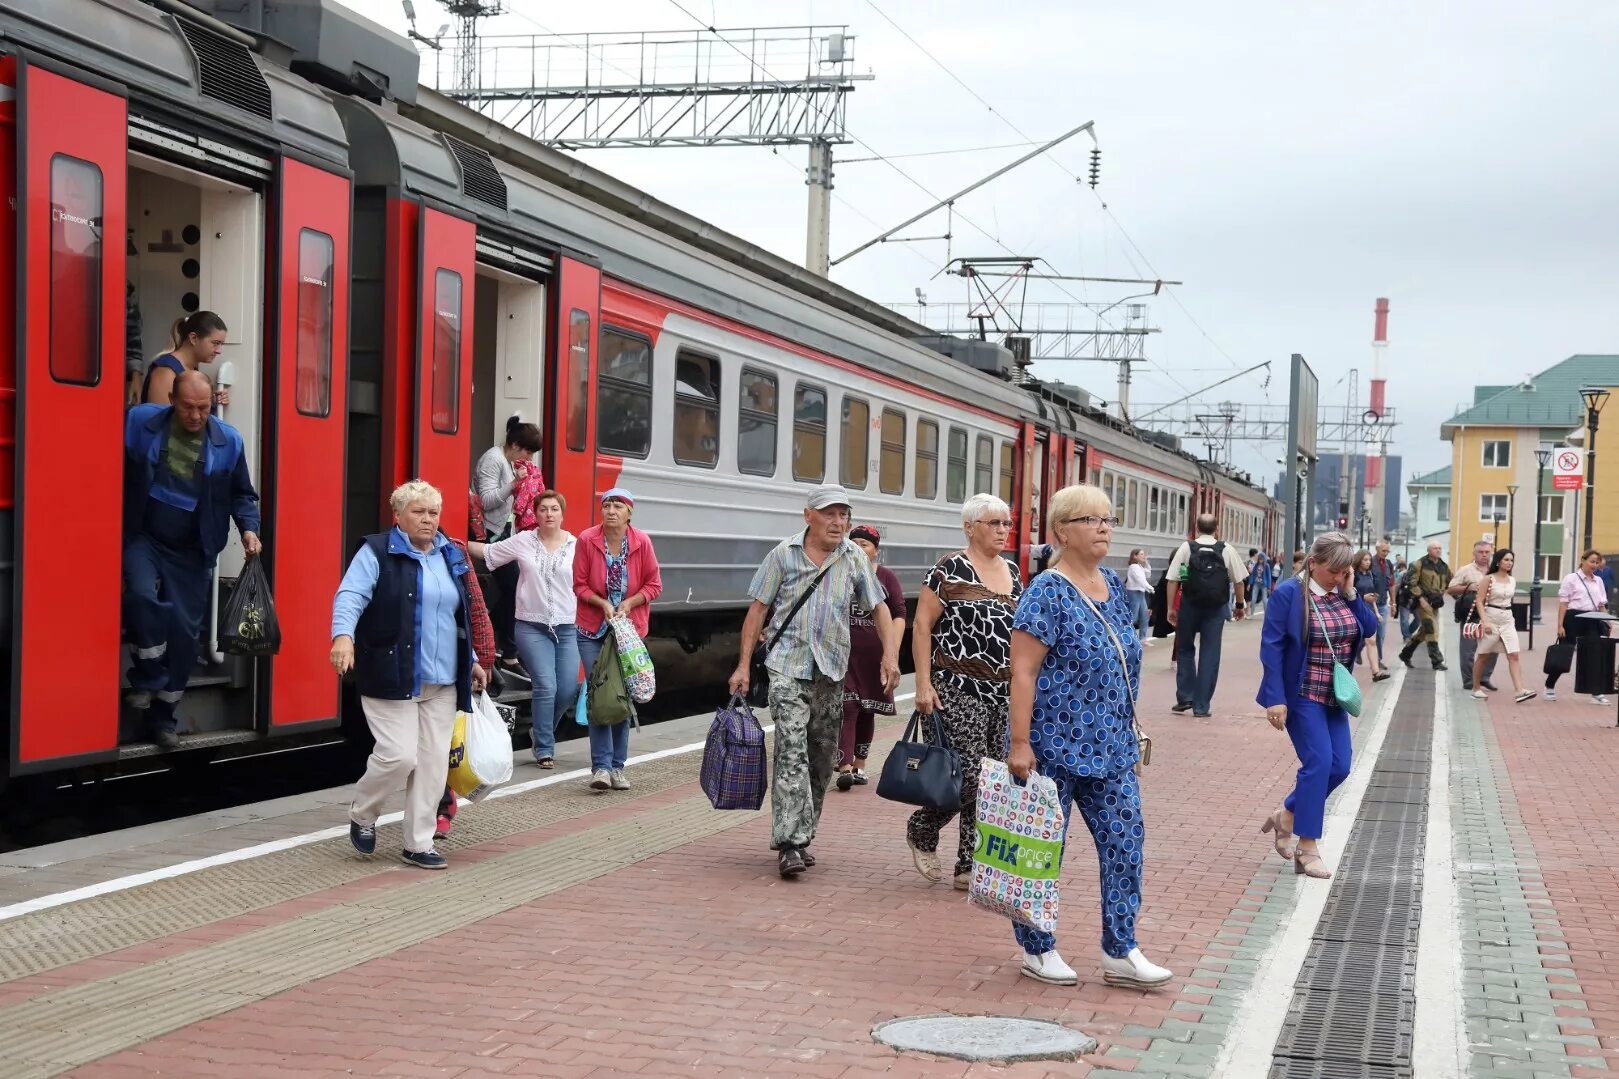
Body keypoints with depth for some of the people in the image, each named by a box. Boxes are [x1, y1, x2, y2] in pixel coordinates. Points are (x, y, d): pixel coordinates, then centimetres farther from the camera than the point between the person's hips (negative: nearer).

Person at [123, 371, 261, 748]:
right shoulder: (139, 422, -8)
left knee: (184, 629, 3)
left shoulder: (228, 441, -3)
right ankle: (147, 680, -6)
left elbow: (242, 494, 8)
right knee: (143, 595, -29)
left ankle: (162, 714, 18)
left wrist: (248, 528, -8)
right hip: (141, 538, -2)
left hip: (191, 551, 2)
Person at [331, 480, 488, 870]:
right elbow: (351, 595, -17)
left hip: (443, 681, 6)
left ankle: (418, 844, 14)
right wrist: (343, 634, -35)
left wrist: (470, 660, 23)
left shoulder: (452, 556, 15)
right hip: (392, 677, -6)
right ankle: (361, 814, 16)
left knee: (433, 762, 4)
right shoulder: (377, 552, -4)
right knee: (399, 755, -12)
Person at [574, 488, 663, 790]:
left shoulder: (641, 542, -6)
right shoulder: (587, 540, -8)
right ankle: (601, 766, -5)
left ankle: (617, 766, 14)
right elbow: (580, 585, -2)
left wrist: (628, 604, -13)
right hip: (593, 629, -1)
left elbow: (654, 584, 0)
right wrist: (603, 604, -16)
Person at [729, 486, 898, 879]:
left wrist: (890, 655, -6)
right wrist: (743, 665, -1)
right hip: (788, 667, -4)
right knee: (792, 752, -14)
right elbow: (758, 609, 3)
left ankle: (802, 835, 22)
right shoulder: (784, 553, 0)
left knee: (821, 757, 9)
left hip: (831, 670, 4)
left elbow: (879, 608, 8)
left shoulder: (855, 558, 6)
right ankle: (790, 843, -18)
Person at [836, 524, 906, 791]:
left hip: (873, 655, 1)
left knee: (867, 710, 11)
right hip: (843, 652, -1)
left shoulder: (886, 577, 3)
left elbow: (898, 615, 2)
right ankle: (845, 768, -17)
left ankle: (860, 765, 23)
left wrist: (892, 651, -8)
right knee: (847, 708, -11)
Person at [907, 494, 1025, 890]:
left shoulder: (1012, 574, 14)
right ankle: (922, 830, 16)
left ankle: (970, 866, 13)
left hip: (1005, 693, 7)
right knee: (970, 776, -10)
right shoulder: (949, 570, -6)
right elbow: (922, 626, -7)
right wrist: (923, 684, -12)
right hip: (960, 691, -7)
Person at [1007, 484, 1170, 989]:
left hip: (1110, 748, 7)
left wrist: (1126, 729, 18)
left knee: (1125, 838, 5)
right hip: (1055, 745, -7)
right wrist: (1019, 743, -20)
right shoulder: (1047, 593, -14)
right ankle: (1037, 949, 19)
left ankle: (1120, 952, 13)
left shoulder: (1114, 586, 10)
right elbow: (1023, 671, -17)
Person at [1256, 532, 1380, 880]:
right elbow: (1271, 646, -15)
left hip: (1333, 696, 7)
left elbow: (1370, 628, 1)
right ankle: (1307, 850, -2)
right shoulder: (1288, 593, -13)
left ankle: (1286, 815, 27)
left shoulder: (1343, 593, 6)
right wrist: (1275, 699, -19)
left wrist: (1351, 593, -9)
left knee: (1339, 767, 6)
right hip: (1302, 695, -7)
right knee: (1319, 762, -12)